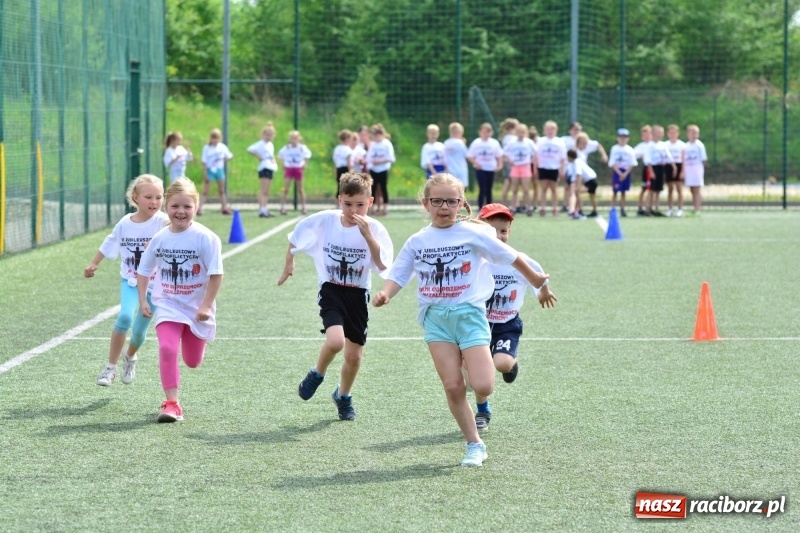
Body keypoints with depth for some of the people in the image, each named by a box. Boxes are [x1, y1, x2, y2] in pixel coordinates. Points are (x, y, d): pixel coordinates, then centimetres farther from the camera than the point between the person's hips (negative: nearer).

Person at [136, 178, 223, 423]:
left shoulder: (205, 238, -15)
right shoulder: (160, 238, -4)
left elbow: (216, 274, -14)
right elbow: (144, 270, 10)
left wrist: (206, 305, -19)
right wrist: (142, 300, 4)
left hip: (197, 307, -1)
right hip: (168, 305, 1)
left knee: (192, 361, 13)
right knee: (167, 349, -22)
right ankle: (171, 403, -18)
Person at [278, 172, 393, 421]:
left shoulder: (374, 229, -12)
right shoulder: (323, 221, -11)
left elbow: (383, 265, -25)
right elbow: (295, 238, 7)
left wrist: (367, 235, -32)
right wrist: (289, 264, 14)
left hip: (357, 295, 2)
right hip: (331, 290, -2)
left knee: (354, 355, 8)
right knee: (335, 341, -26)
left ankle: (343, 396, 37)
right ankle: (317, 374, 5)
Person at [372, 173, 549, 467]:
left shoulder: (473, 233, -3)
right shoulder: (417, 241, 5)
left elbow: (509, 256, 8)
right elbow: (398, 275, 5)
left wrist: (535, 279, 18)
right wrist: (385, 294, -16)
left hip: (469, 313, -2)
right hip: (436, 317, 2)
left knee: (482, 386, -15)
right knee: (453, 387, -5)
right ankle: (475, 445, 9)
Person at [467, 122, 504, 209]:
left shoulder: (494, 143, 1)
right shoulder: (476, 143, -5)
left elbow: (499, 155, 8)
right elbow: (469, 156, -3)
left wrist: (500, 165, -7)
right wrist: (475, 163, -19)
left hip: (491, 169, 3)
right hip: (480, 169, -3)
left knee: (489, 190, 11)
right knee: (482, 189, -10)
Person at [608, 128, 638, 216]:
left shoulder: (630, 150, 1)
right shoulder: (614, 149, -2)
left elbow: (632, 164, -1)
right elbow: (612, 163, -5)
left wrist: (625, 173, -12)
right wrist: (620, 173, -14)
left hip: (626, 172, 2)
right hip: (617, 172, -2)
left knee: (623, 192, 7)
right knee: (615, 192, -4)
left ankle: (622, 210, 12)